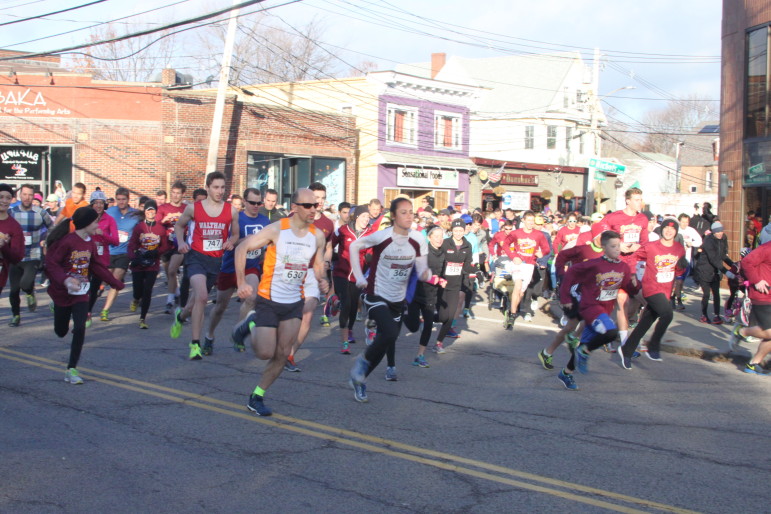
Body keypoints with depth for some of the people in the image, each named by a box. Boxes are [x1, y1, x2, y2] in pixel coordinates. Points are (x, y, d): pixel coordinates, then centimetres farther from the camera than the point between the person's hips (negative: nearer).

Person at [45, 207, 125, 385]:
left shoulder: (90, 243, 1)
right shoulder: (67, 241, -20)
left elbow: (96, 265, 12)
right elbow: (51, 264, -22)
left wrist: (115, 282, 11)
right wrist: (65, 280, -38)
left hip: (81, 294, 4)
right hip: (62, 293, -4)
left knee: (80, 329, -12)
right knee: (61, 331, 12)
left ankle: (72, 369, -1)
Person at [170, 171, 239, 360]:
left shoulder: (231, 211, 1)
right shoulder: (193, 208, -2)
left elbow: (235, 234, 13)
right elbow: (179, 225, 14)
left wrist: (231, 242, -9)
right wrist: (181, 242, -4)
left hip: (216, 260, 3)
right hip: (196, 257, -3)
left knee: (199, 298, 14)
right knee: (202, 296, -23)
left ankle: (181, 315, 51)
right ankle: (195, 343, -13)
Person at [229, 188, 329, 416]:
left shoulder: (318, 236, -2)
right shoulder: (276, 230, -15)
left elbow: (318, 266, 11)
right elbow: (242, 248, -9)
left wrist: (322, 281, -12)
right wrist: (241, 283, -16)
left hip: (295, 303, 4)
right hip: (268, 300, -4)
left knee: (282, 354, 1)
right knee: (265, 353, -6)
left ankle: (257, 397, 17)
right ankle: (250, 324, 25)